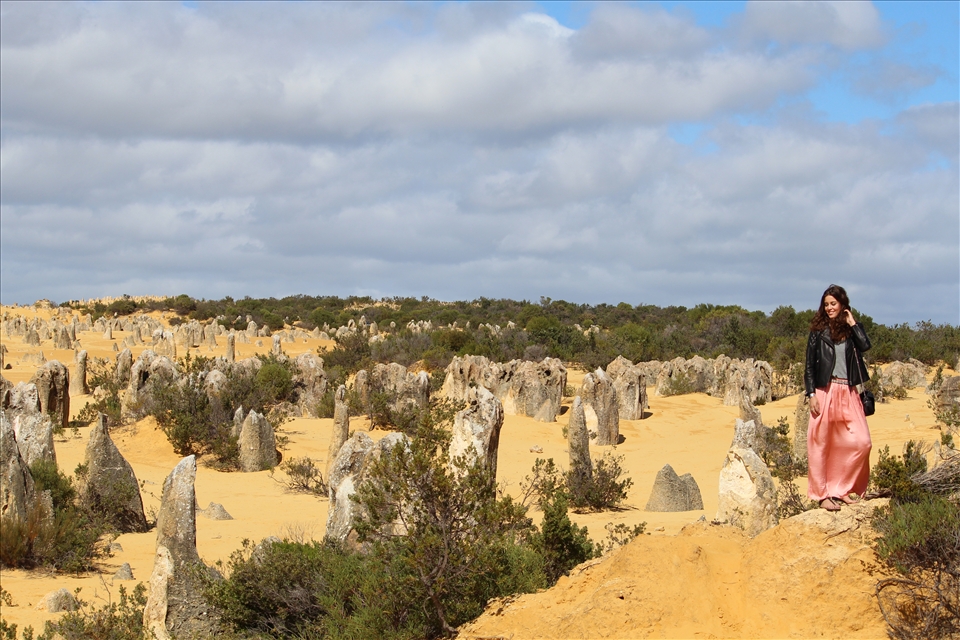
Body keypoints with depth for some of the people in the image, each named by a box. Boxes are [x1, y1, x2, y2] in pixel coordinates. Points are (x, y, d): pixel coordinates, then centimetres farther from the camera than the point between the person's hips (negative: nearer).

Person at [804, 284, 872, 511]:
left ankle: (841, 488, 7)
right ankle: (822, 494, 5)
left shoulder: (850, 330, 12)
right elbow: (809, 365, 2)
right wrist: (811, 394, -7)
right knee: (821, 443, -2)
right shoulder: (818, 330, 5)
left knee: (861, 441, -5)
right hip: (825, 391, -3)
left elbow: (865, 345, -9)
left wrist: (852, 323, -2)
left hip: (848, 393, 3)